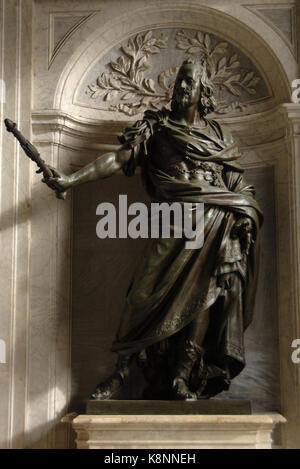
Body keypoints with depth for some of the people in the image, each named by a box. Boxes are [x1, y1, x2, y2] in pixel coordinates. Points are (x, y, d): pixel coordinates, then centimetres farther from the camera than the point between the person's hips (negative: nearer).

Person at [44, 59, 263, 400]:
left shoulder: (218, 135, 20)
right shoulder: (157, 125, 14)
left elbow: (238, 187, 18)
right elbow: (119, 158, 4)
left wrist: (245, 217, -2)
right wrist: (71, 179, -7)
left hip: (216, 225, 2)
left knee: (201, 295, -8)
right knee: (152, 291, -13)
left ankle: (182, 380, -5)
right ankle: (120, 374, -9)